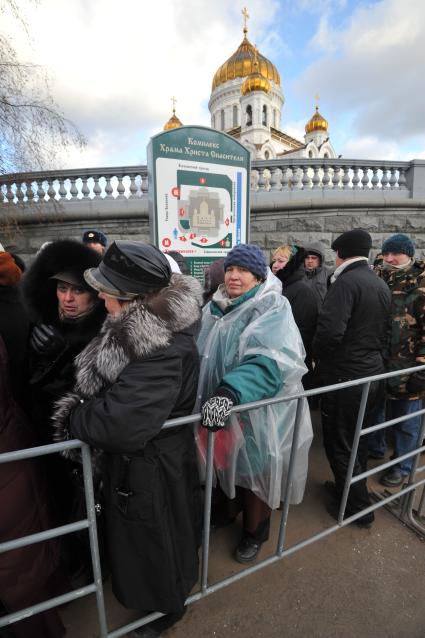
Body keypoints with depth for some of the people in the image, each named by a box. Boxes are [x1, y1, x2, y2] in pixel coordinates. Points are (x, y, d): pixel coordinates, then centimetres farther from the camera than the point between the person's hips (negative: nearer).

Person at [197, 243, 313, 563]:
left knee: (253, 472, 16)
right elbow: (200, 352, 11)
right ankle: (224, 511, 55)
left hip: (255, 413, -5)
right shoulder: (217, 307, 2)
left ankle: (254, 533, 45)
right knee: (224, 465, 25)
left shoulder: (273, 308, -17)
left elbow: (268, 362, -31)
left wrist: (231, 392, -43)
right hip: (218, 407, 6)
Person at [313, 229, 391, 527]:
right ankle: (349, 488, 41)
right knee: (358, 440, 22)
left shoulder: (347, 282, -18)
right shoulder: (382, 285, 9)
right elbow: (384, 333, 15)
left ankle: (358, 506, 25)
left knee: (340, 443, 9)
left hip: (345, 377, -8)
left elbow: (330, 330, -28)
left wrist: (319, 357, -10)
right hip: (373, 373, 9)